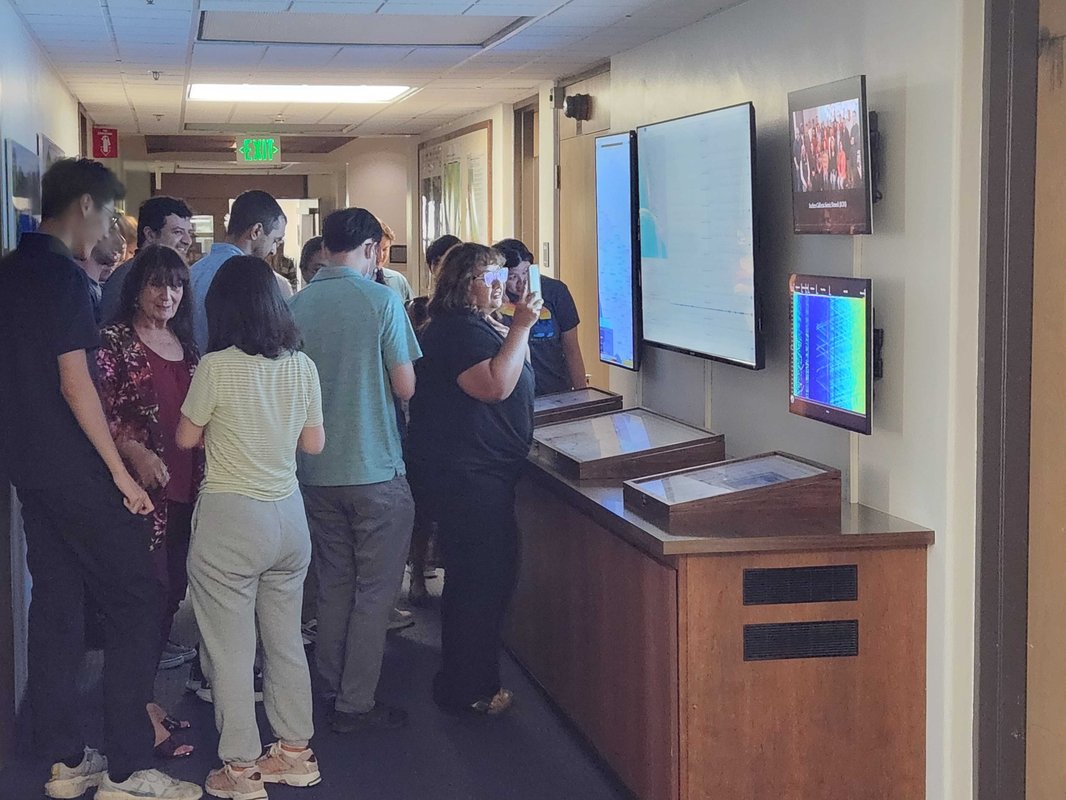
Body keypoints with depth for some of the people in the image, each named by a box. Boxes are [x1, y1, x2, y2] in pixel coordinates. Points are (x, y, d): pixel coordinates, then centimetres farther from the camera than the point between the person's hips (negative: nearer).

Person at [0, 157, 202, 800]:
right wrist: (121, 473, -16)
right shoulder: (65, 277, -15)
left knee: (57, 602, 12)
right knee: (136, 602, -5)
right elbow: (75, 384, -19)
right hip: (76, 473, -9)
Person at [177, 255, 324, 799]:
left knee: (230, 649, 4)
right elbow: (314, 443, 7)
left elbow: (186, 438, -2)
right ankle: (296, 751, 26)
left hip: (230, 517, -5)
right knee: (285, 638, 17)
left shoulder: (216, 367, -14)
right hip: (288, 514, 6)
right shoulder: (301, 366, 0)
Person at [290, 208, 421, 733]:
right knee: (374, 591, 5)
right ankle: (356, 704, 7)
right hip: (376, 469, -5)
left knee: (333, 585, 17)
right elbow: (405, 388, -11)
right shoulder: (382, 301, -12)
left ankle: (332, 688, 26)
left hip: (317, 469, 5)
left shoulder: (297, 305, 1)